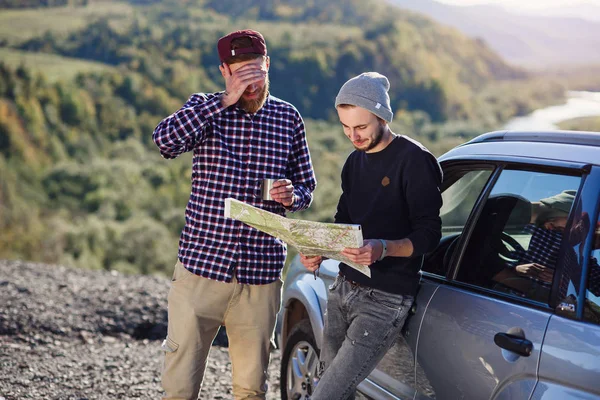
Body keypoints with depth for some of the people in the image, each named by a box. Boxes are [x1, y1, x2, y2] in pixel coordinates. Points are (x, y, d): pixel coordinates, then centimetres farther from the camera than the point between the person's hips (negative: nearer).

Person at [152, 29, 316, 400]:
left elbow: (307, 184, 15)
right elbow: (166, 140, -20)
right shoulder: (204, 108, 1)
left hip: (261, 275, 2)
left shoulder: (289, 118, 7)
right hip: (200, 266, -2)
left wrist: (291, 195, -9)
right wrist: (225, 100, -22)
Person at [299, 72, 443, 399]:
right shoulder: (355, 162, 14)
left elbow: (429, 235, -14)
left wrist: (383, 248, -31)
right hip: (344, 288, 8)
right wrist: (318, 252, 0)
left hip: (385, 299, -8)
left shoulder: (415, 160, -11)